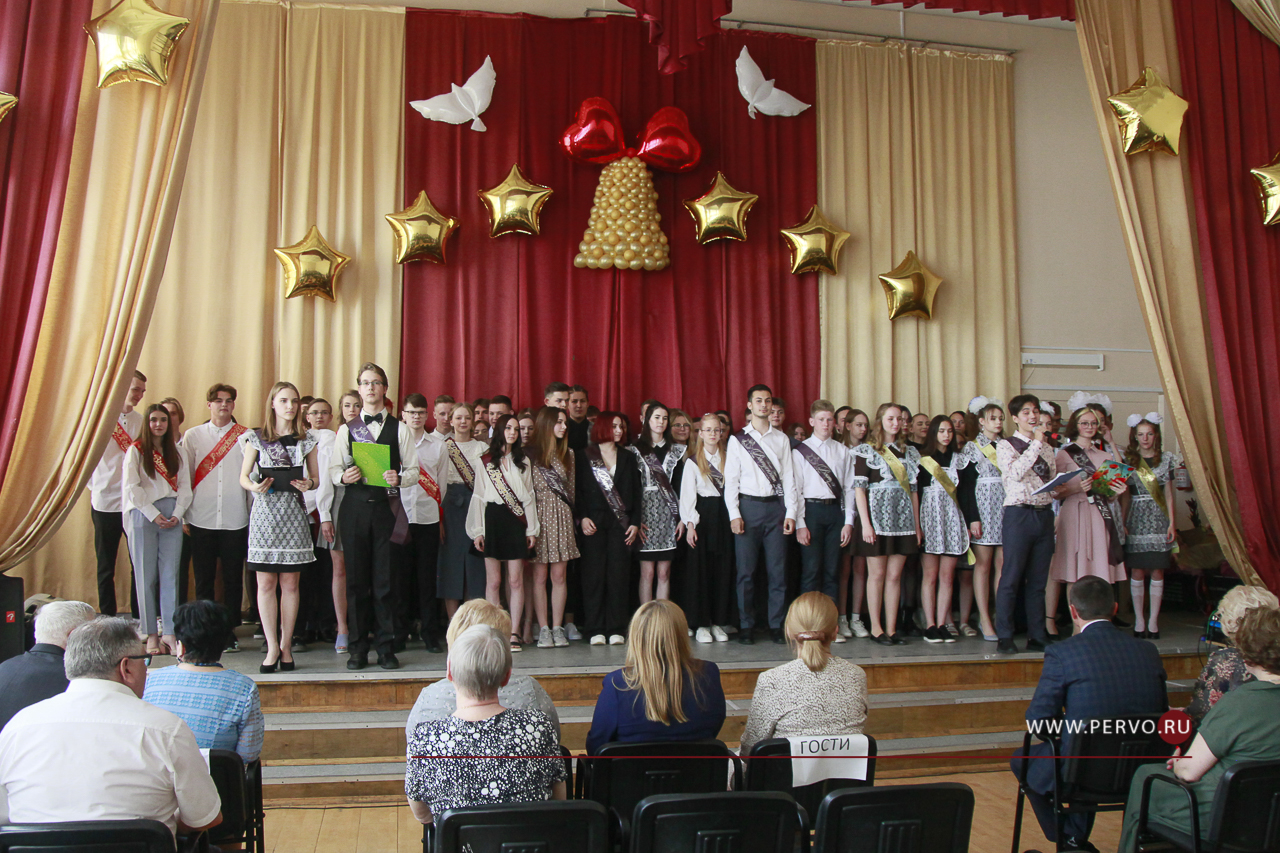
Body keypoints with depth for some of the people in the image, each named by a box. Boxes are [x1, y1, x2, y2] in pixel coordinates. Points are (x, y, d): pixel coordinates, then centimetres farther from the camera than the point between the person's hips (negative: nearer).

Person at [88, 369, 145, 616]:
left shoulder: (141, 421, 8)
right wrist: (94, 487, 1)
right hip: (106, 501, -2)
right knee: (105, 566, 7)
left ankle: (139, 618, 11)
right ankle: (108, 619, 16)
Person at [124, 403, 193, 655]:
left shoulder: (175, 452, 15)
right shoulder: (136, 450, 4)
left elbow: (185, 485, 10)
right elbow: (132, 487, -4)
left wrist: (177, 514, -5)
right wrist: (154, 514, -10)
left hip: (172, 516, 3)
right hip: (144, 515, -3)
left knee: (170, 575, -1)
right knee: (146, 576, 0)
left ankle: (169, 632, 2)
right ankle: (151, 635, 5)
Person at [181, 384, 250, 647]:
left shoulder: (245, 436, 4)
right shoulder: (193, 436, 8)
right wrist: (182, 515, 3)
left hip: (235, 519, -1)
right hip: (202, 519, 1)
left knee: (233, 579, 5)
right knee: (204, 578, 6)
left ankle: (230, 631, 15)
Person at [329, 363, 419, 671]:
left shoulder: (399, 429, 6)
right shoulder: (347, 429, 11)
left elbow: (414, 470, 3)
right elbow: (333, 469, 7)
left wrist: (399, 478, -18)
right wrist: (344, 476, -14)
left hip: (387, 507, -1)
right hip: (355, 507, 1)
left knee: (385, 579, -1)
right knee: (357, 579, 4)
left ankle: (386, 647, 9)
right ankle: (358, 648, 13)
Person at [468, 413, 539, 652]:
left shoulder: (523, 461, 13)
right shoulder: (485, 462, 7)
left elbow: (529, 496, 11)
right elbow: (478, 497, 5)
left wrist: (532, 529, 6)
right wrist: (477, 531, -2)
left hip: (516, 521, 1)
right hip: (493, 519, -1)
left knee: (516, 580, -2)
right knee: (494, 581, -1)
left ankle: (513, 633, 3)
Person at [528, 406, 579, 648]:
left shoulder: (567, 455, 13)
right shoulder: (531, 454, -1)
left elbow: (572, 488, 14)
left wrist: (576, 517, 6)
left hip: (562, 517, 3)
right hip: (539, 516, -3)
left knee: (559, 575, 2)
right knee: (540, 576, 0)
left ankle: (558, 627, 8)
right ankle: (543, 628, 6)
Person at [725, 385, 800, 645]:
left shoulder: (781, 439, 11)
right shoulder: (737, 439, 5)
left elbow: (788, 477, 8)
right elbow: (730, 479, 2)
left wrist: (791, 512, 0)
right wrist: (734, 514, -7)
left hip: (776, 506, 2)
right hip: (748, 506, -2)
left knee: (778, 569, 2)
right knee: (746, 570, 0)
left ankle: (777, 625, 11)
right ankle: (746, 626, 10)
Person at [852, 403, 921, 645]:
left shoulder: (909, 452, 14)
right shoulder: (866, 450, -2)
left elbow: (913, 489, 14)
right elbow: (859, 488, -7)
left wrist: (917, 524, 9)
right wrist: (865, 523, -14)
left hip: (903, 520, 4)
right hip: (878, 518, -4)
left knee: (895, 575, 5)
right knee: (877, 574, 1)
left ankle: (891, 628, 10)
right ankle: (876, 628, 8)